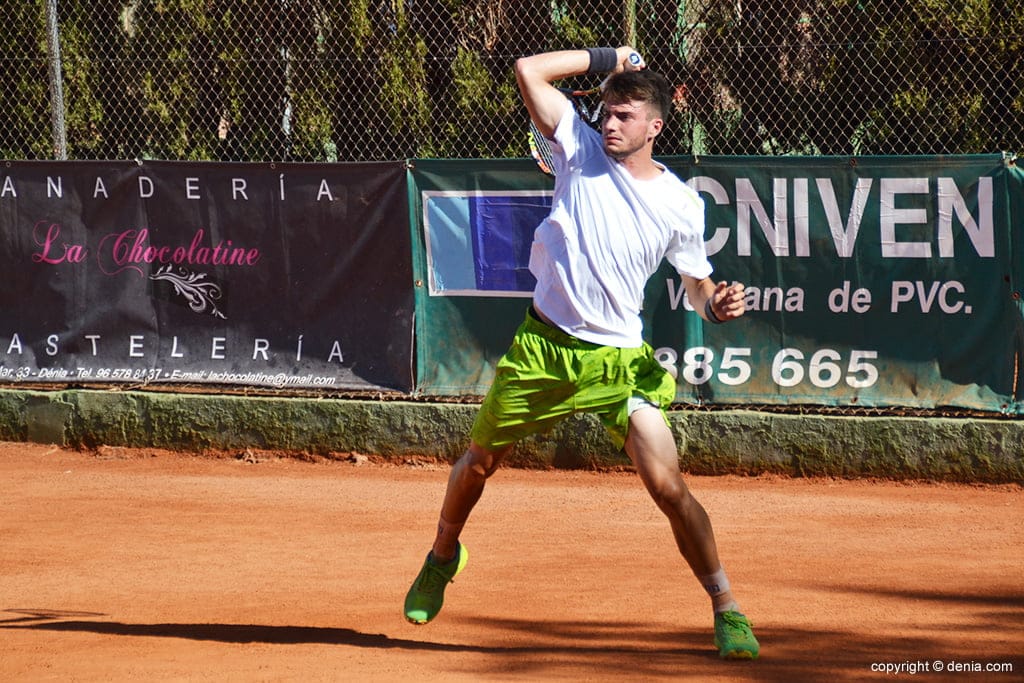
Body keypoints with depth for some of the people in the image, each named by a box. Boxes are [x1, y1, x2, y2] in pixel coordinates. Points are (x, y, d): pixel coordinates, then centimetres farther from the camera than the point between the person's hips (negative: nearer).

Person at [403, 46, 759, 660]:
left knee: (667, 483, -15)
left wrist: (719, 304, -14)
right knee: (479, 461, 15)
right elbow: (529, 70, -6)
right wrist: (606, 59, -5)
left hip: (620, 361, -2)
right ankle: (444, 556, 45)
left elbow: (698, 284, 9)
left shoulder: (681, 205, -3)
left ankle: (727, 610, -2)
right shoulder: (582, 150, -2)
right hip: (543, 348, 2)